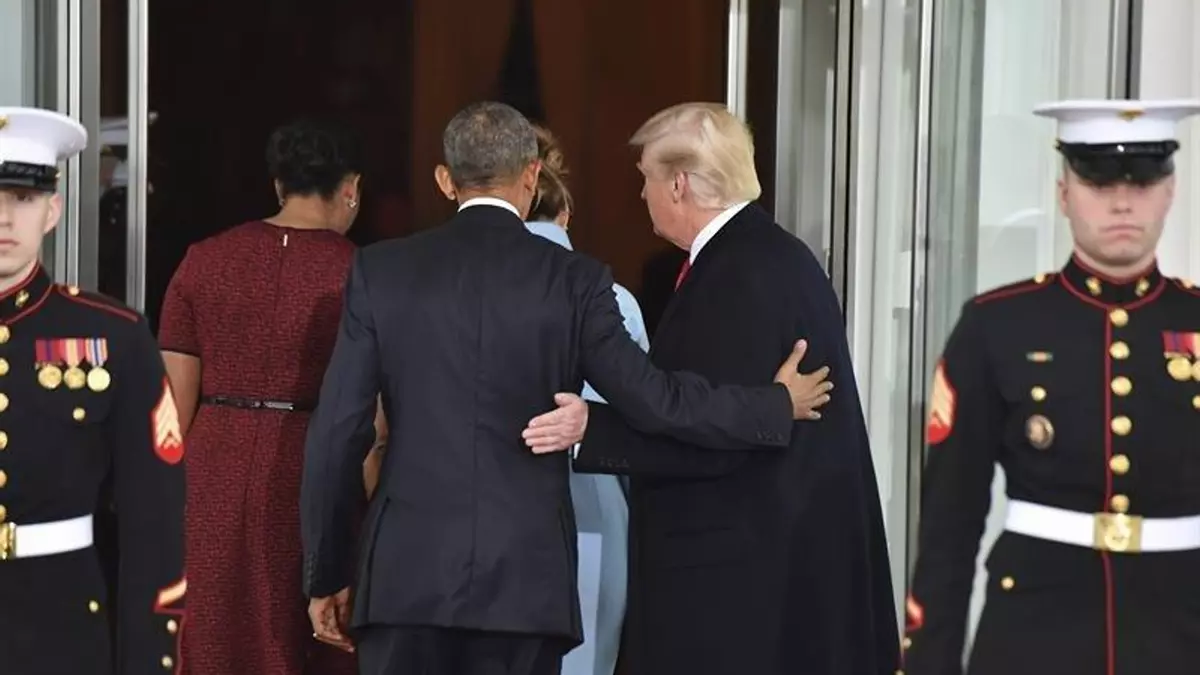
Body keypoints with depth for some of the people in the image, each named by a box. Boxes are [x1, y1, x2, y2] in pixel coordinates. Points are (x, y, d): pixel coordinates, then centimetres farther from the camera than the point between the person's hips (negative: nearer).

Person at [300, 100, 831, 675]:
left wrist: (326, 573, 10)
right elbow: (653, 400, -2)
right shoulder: (574, 280, -2)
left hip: (406, 571, 1)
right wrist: (778, 406, 12)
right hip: (525, 578, -1)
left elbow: (338, 431, 1)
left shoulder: (379, 271, 2)